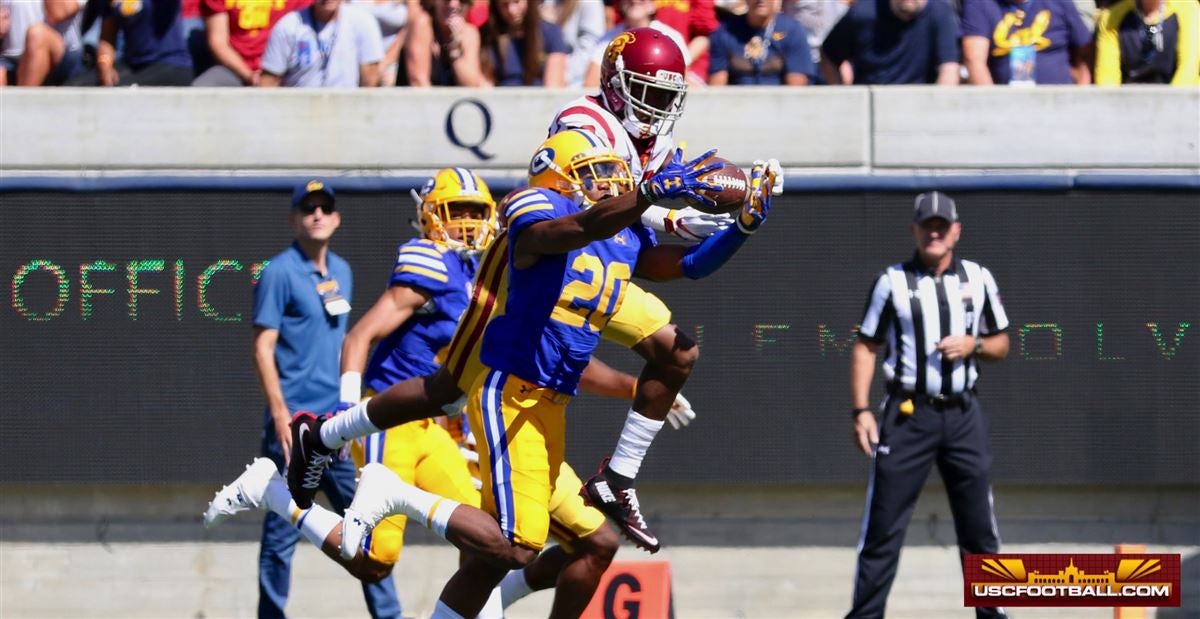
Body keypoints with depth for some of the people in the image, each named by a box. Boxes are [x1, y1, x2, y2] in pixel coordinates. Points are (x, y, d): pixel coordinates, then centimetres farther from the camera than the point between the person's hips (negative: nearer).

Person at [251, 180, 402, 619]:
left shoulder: (341, 272, 15)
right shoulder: (280, 272, -7)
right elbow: (263, 347, -10)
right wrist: (280, 415, -17)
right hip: (295, 425, -7)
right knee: (283, 531, -3)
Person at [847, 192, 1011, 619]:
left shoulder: (978, 279, 8)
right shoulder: (893, 282, 1)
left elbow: (1001, 345, 15)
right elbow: (866, 347, 1)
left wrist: (974, 345, -8)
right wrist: (861, 411, -9)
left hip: (962, 415, 3)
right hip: (907, 416, -3)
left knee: (979, 525, 5)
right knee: (883, 524, -5)